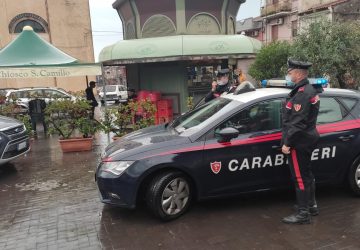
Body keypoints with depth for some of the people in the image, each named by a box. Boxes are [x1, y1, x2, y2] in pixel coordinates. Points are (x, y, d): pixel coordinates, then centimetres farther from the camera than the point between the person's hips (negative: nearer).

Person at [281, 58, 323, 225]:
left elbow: (297, 122, -26)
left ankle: (303, 214, 6)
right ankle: (311, 206, 34)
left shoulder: (302, 93, -21)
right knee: (306, 175, 20)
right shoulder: (309, 89, 12)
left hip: (299, 142, -11)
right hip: (307, 139, 11)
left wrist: (287, 143, -22)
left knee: (300, 177, -3)